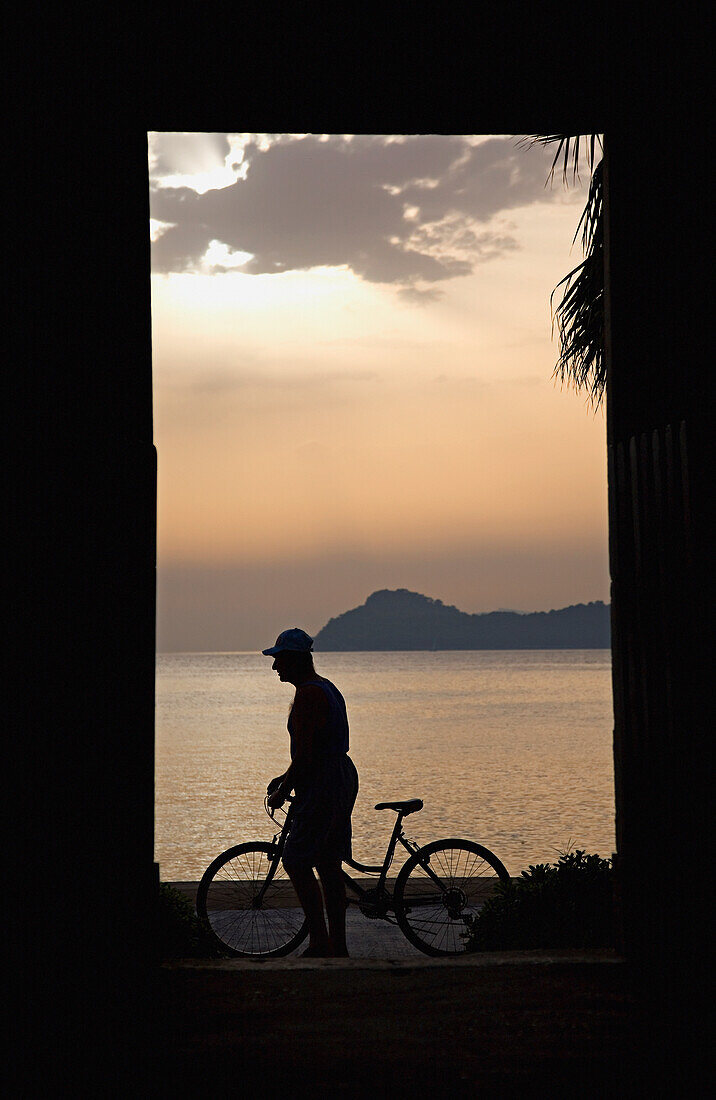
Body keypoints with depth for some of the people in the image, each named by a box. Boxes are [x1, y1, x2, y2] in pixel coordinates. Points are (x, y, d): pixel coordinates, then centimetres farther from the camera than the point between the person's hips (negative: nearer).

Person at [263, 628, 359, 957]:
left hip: (322, 786, -10)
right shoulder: (327, 688, 16)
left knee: (297, 863, -5)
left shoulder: (308, 695, -16)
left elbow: (304, 755, -19)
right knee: (329, 865, 12)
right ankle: (337, 945, 16)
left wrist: (281, 792, -8)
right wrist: (285, 778, 22)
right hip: (343, 777, 10)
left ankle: (319, 943, -4)